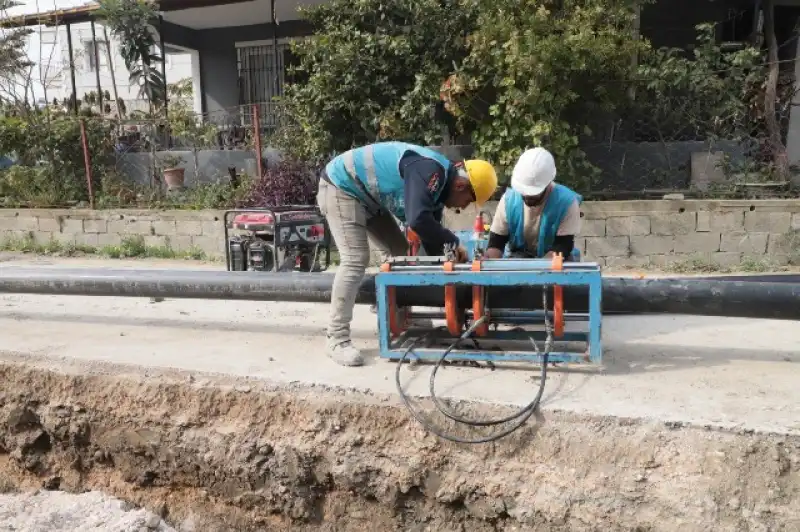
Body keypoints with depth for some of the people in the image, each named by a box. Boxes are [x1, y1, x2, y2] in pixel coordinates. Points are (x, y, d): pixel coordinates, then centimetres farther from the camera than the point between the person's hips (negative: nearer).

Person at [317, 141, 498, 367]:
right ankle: (337, 340, -13)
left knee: (398, 253, 10)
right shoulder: (430, 171, -28)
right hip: (341, 187, -10)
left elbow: (431, 237, 11)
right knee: (355, 260, -19)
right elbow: (418, 220, -40)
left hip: (367, 196, 10)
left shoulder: (436, 187, 4)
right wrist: (453, 242, -26)